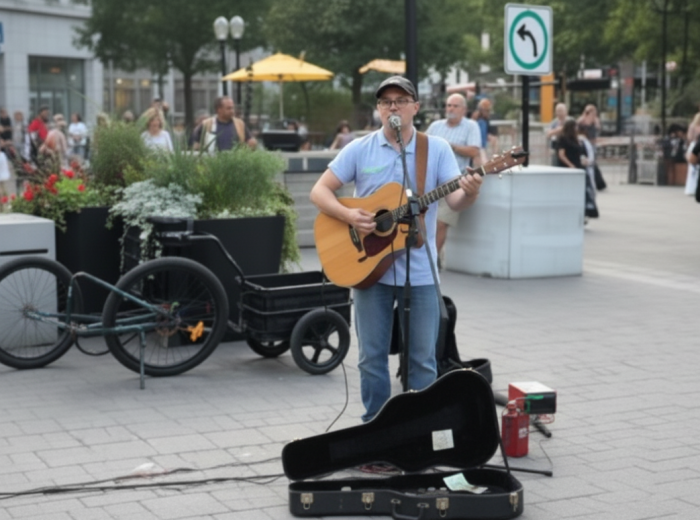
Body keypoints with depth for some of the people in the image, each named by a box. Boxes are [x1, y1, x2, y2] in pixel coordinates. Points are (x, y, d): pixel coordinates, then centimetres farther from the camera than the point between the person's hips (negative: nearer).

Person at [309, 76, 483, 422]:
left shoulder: (437, 149, 0)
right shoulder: (359, 150, 0)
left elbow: (455, 201, -7)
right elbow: (319, 191, -1)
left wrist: (470, 193, -30)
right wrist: (348, 215, -18)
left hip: (420, 271, 0)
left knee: (423, 358, 6)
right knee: (372, 356, 7)